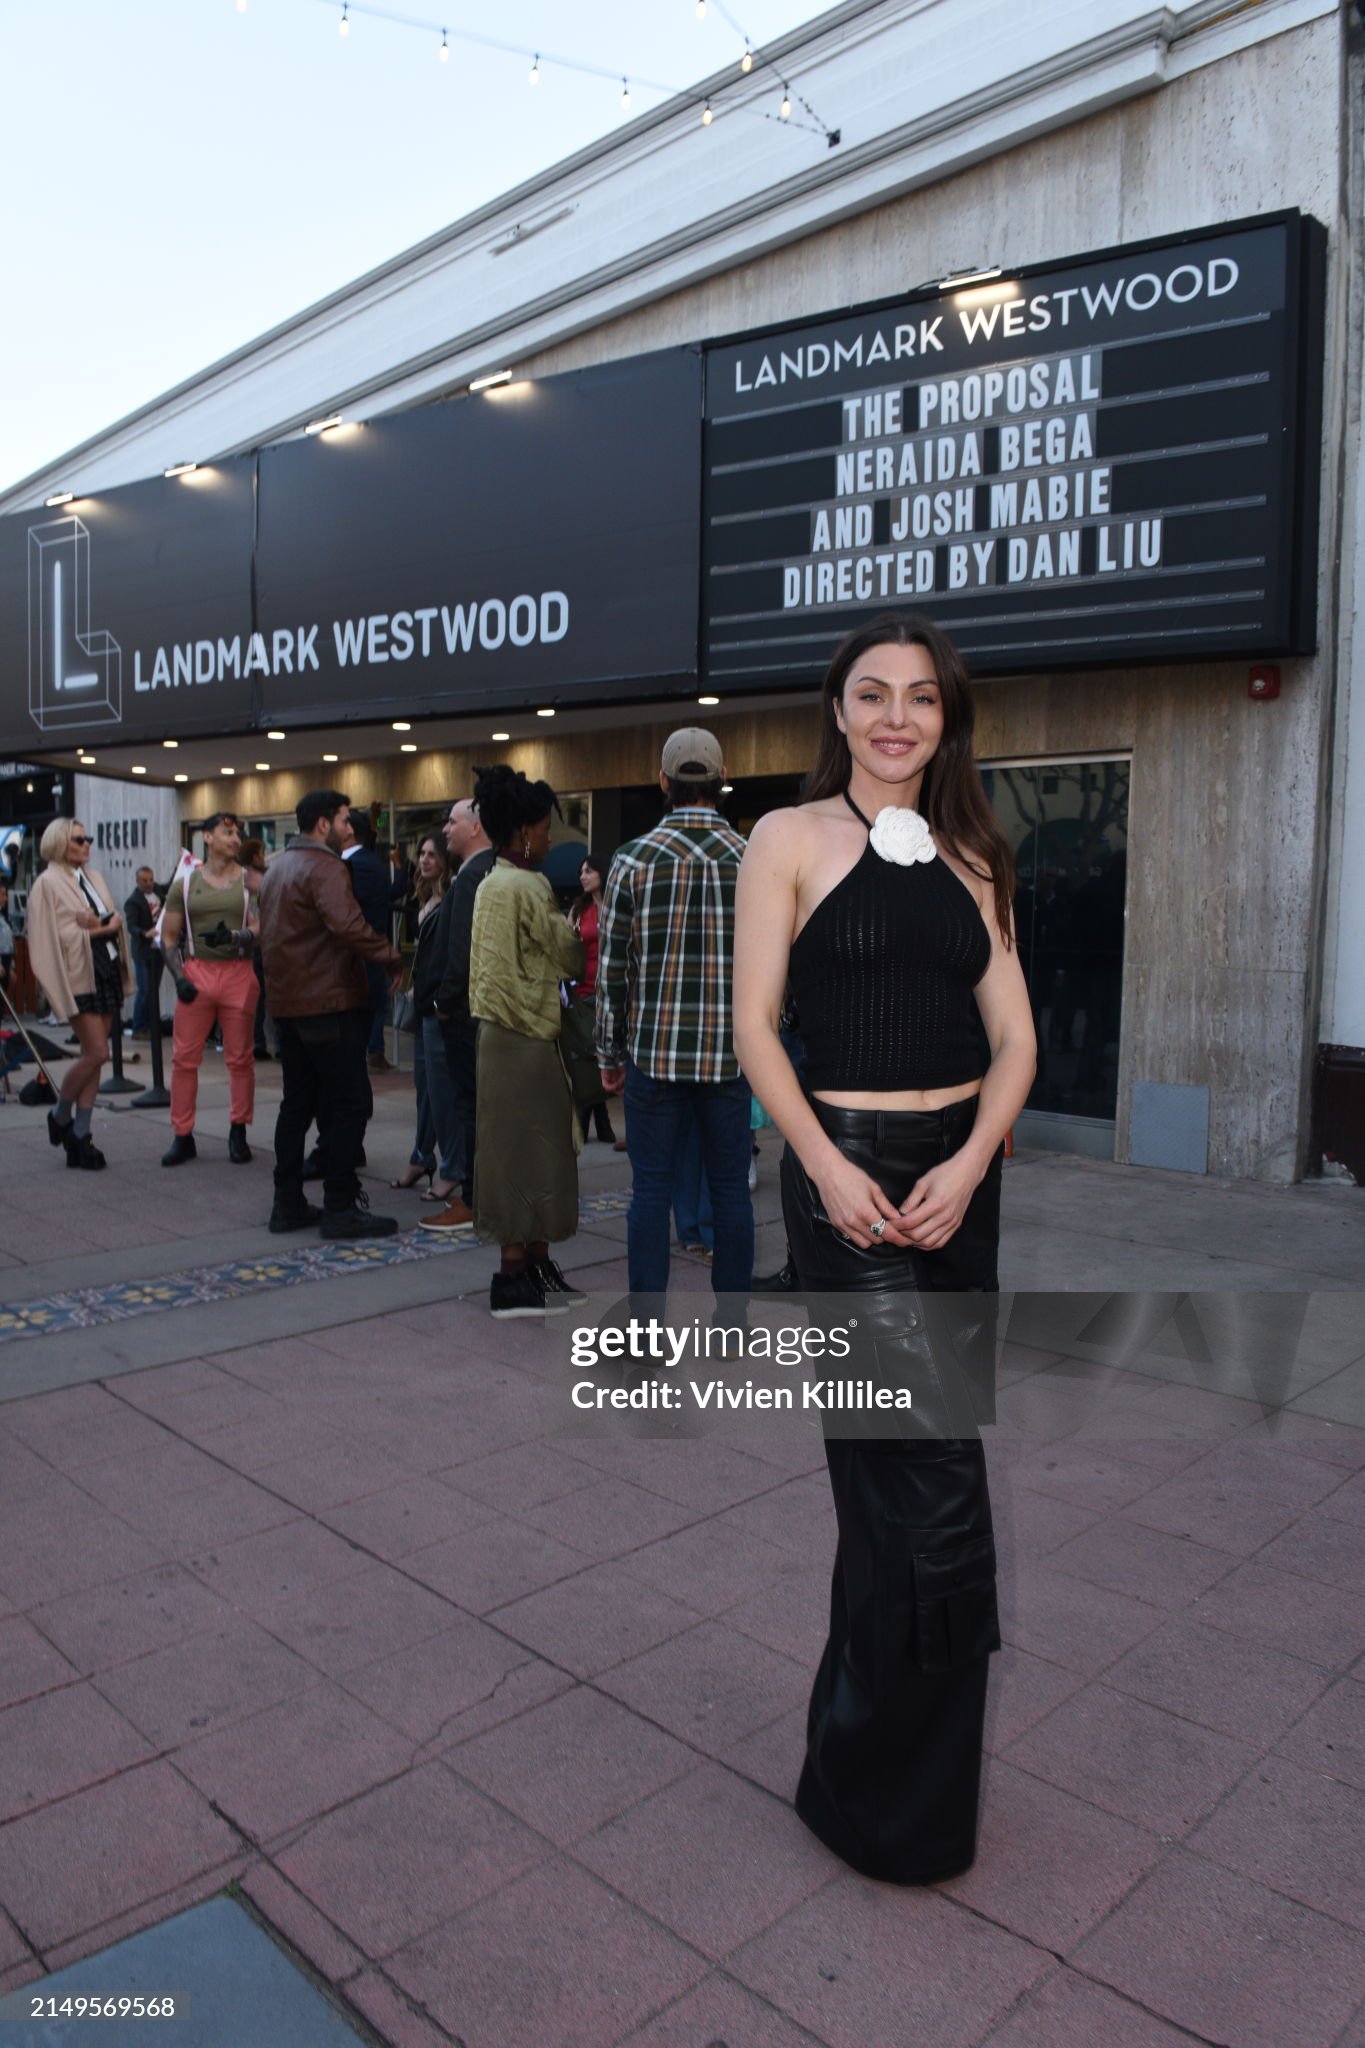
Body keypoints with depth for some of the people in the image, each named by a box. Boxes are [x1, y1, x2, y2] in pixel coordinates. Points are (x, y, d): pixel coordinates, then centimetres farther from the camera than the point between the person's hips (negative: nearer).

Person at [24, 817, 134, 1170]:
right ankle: (60, 1116, 12)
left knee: (91, 1055, 5)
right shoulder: (48, 883, -5)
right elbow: (54, 936, -11)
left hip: (105, 970, 6)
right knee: (97, 1052, -11)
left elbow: (116, 919, 10)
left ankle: (80, 1135, 9)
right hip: (78, 973, -6)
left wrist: (101, 925, -11)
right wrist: (98, 930, -12)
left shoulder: (94, 878, 15)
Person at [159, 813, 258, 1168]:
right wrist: (179, 977, -3)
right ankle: (183, 1137, 9)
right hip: (196, 972, 1)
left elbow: (260, 930, -4)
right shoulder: (185, 883, 9)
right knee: (184, 1057, 0)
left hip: (238, 974, -1)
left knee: (240, 1058, 3)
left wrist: (234, 936, -23)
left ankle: (238, 1133, 14)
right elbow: (169, 937, 10)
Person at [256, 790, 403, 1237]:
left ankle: (287, 1203, 19)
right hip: (328, 1002, -10)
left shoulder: (276, 868, 18)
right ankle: (340, 1208, -2)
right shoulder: (324, 867, -14)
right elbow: (347, 924, -29)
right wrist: (392, 958, -22)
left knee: (298, 1100, 15)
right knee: (349, 1103, -3)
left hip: (286, 1001, 10)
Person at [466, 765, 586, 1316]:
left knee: (517, 1149, 13)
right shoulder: (528, 887, -15)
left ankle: (533, 1265, 22)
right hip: (527, 1037, -9)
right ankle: (516, 1277, 4)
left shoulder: (490, 884, 13)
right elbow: (569, 956, -13)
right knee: (528, 1151, -3)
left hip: (498, 1032, 9)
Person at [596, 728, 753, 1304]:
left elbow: (612, 969, -2)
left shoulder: (634, 859, -5)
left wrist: (610, 1052, 7)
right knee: (730, 1188, 9)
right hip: (732, 1054, 1)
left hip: (654, 1053, -1)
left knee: (651, 1190, 6)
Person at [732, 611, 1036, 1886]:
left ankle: (858, 1760, 34)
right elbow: (754, 1026, -5)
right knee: (938, 1479, -8)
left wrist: (971, 1165, -9)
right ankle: (908, 1808, 13)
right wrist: (826, 1167, -16)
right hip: (847, 1170, -5)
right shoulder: (792, 839, 0)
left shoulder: (970, 857, 13)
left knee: (892, 1476, 14)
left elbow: (1013, 1036, 7)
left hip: (960, 1174, 5)